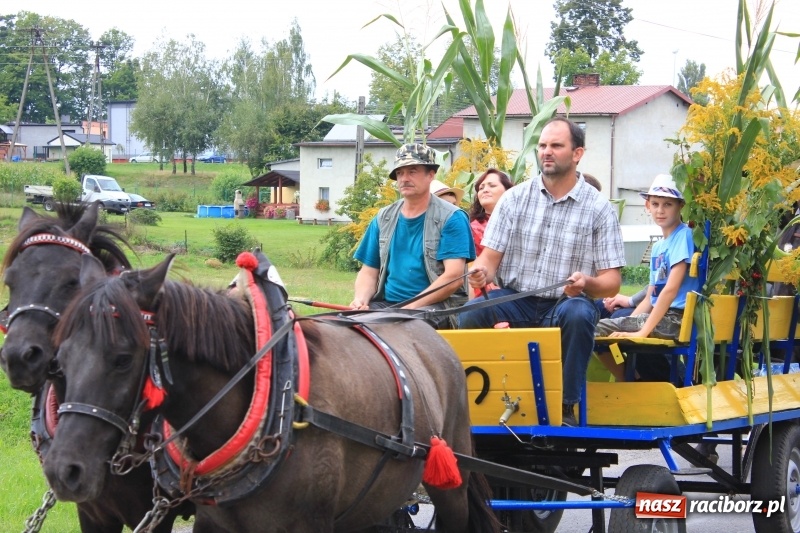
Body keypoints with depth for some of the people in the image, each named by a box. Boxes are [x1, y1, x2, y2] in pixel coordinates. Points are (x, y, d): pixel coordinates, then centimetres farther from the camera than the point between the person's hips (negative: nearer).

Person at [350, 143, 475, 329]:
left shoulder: (451, 218, -2)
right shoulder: (383, 219, 16)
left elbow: (454, 277, -11)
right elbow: (369, 272, 16)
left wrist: (412, 307, -20)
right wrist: (360, 299, -7)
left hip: (437, 305, -4)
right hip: (386, 303, 4)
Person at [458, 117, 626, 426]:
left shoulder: (598, 208, 0)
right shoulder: (515, 198, 6)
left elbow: (612, 283, -2)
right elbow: (490, 257, 5)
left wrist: (587, 283, -25)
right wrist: (482, 272, -20)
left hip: (565, 303, -1)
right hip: (515, 300, 2)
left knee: (578, 314, -37)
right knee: (471, 313, -29)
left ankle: (565, 407, -23)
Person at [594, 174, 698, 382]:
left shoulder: (683, 236, -8)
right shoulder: (658, 247, 18)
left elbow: (671, 289, -17)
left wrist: (642, 331, -21)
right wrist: (627, 325, 5)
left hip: (677, 319, -9)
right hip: (661, 317, 9)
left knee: (600, 329, -15)